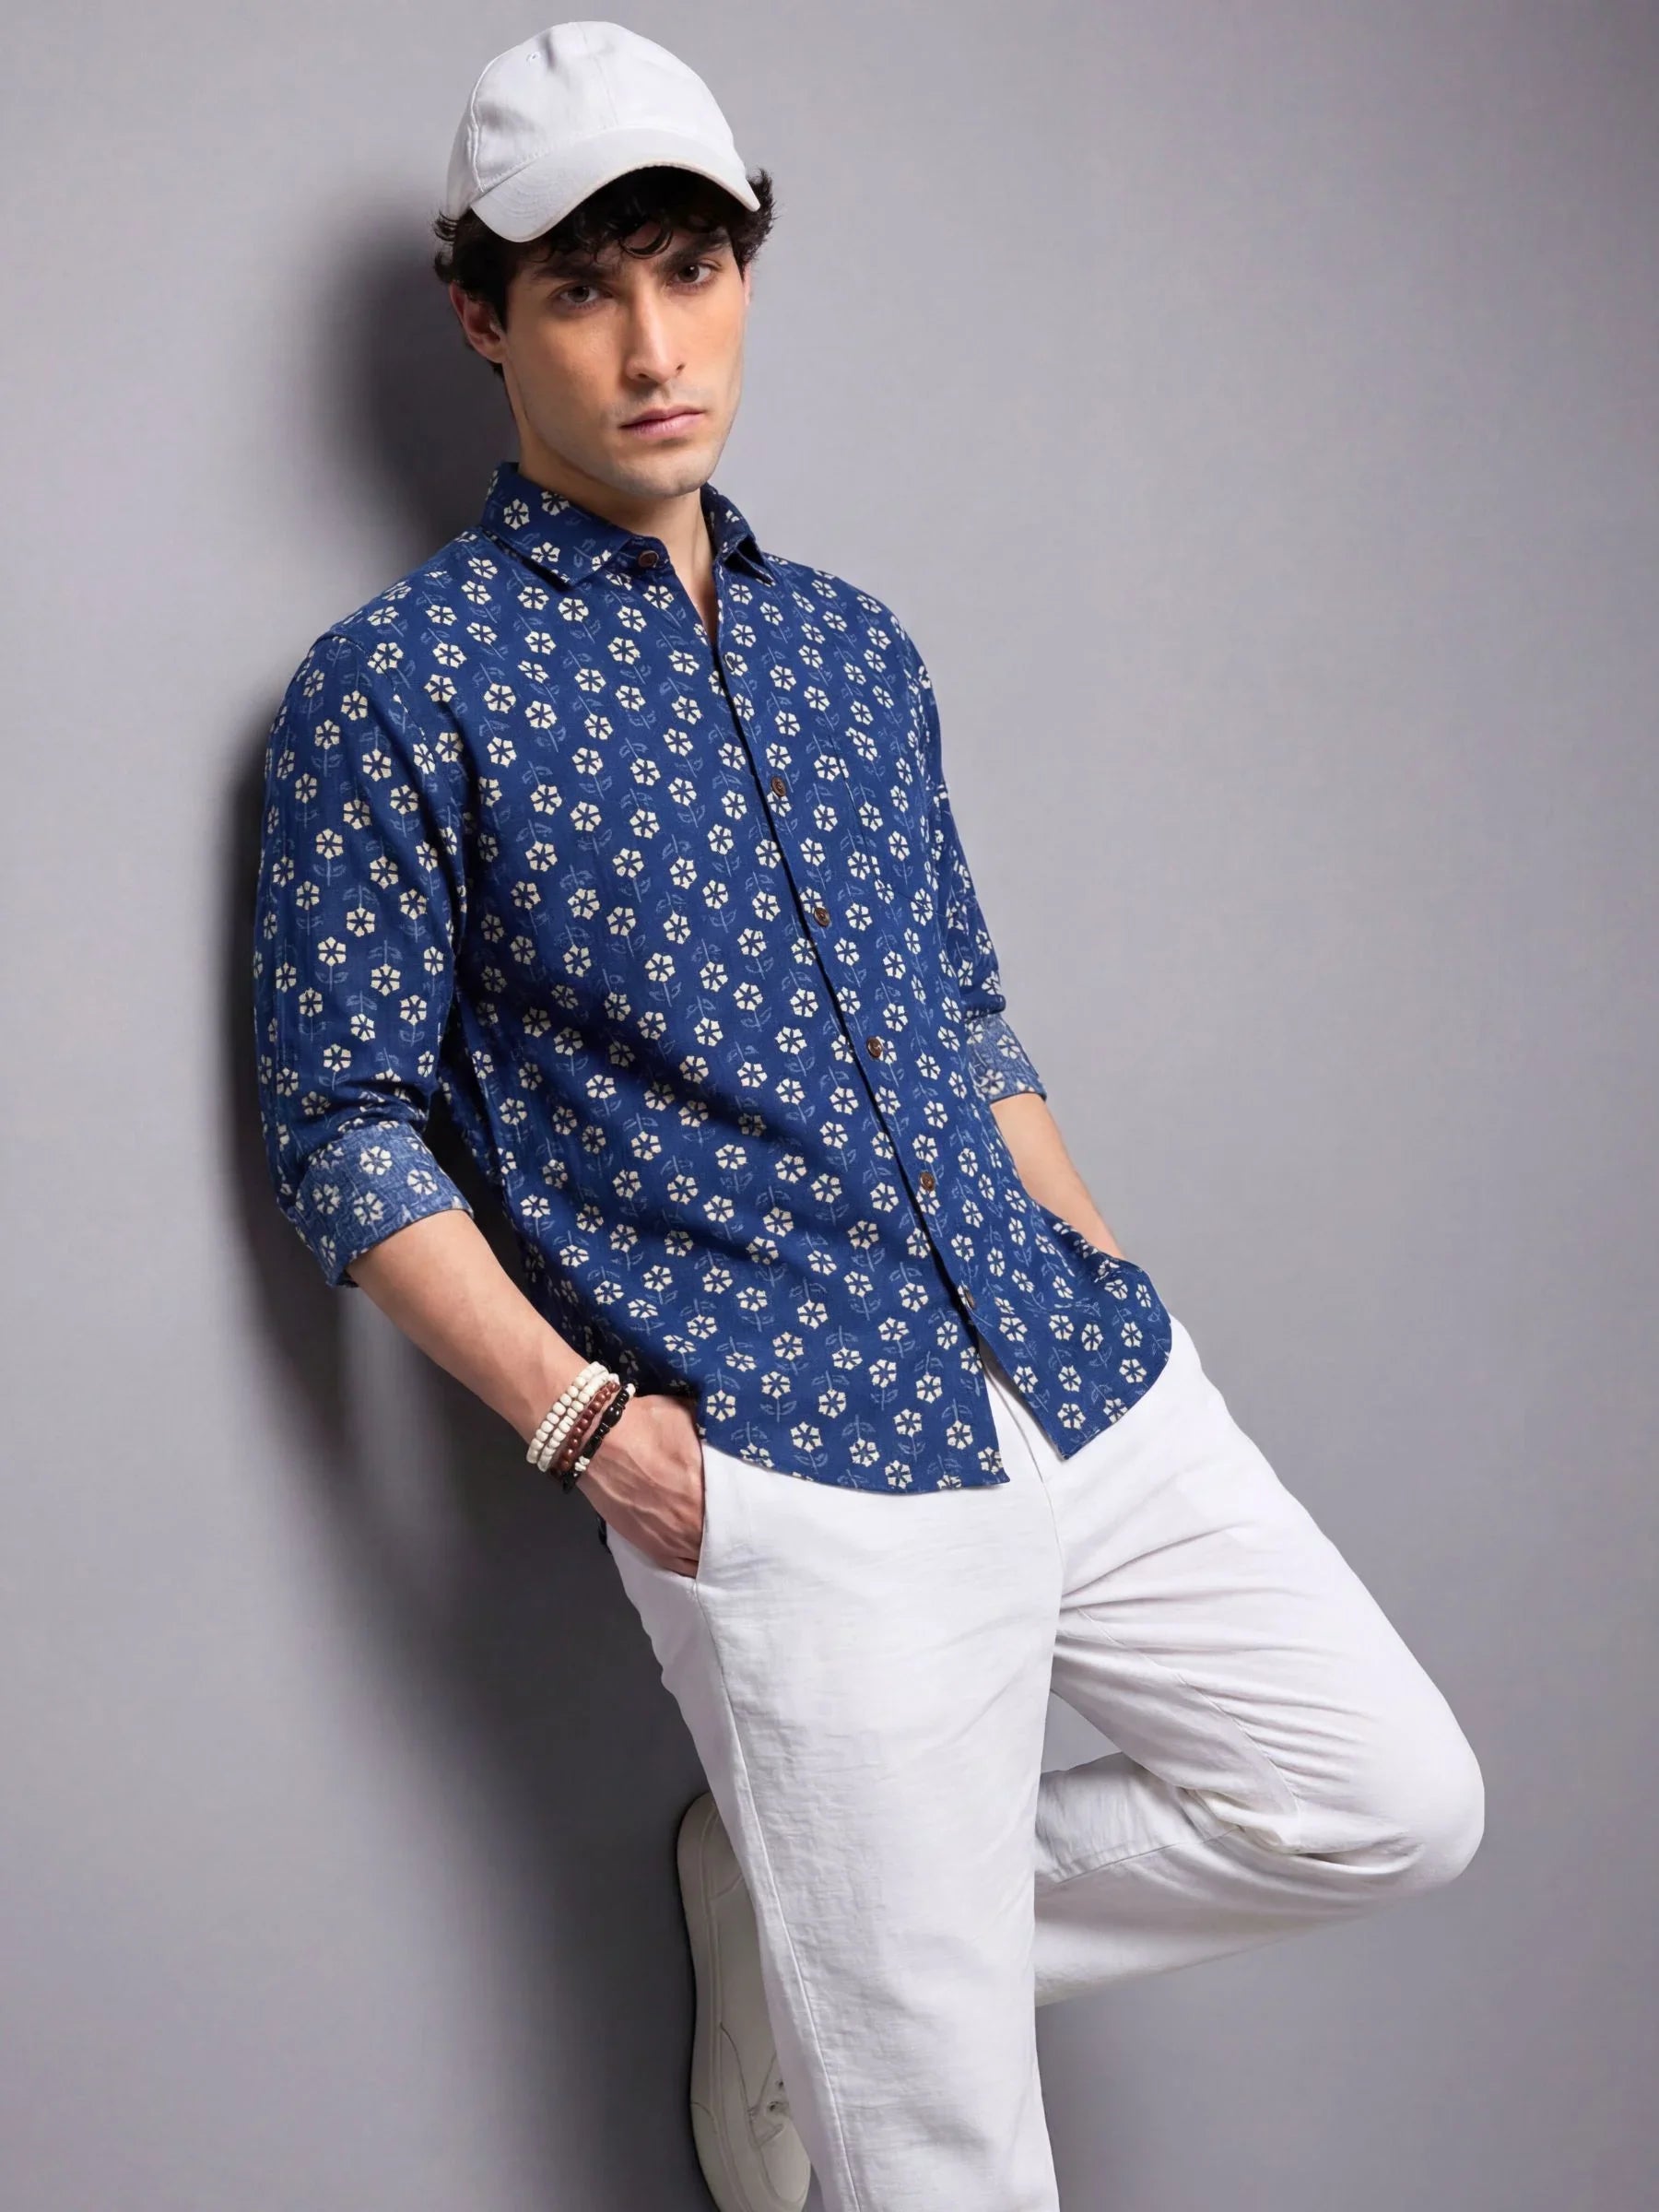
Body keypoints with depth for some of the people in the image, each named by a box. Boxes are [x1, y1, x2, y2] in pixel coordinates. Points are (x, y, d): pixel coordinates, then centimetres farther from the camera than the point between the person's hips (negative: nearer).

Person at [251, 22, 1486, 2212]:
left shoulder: (855, 643, 13)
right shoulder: (396, 691, -5)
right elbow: (344, 1127, -5)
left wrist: (1111, 1293, 12)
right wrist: (581, 1419, -12)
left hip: (1093, 1387, 6)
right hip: (799, 1475, -6)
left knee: (1399, 1805, 12)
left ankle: (815, 1919, 21)